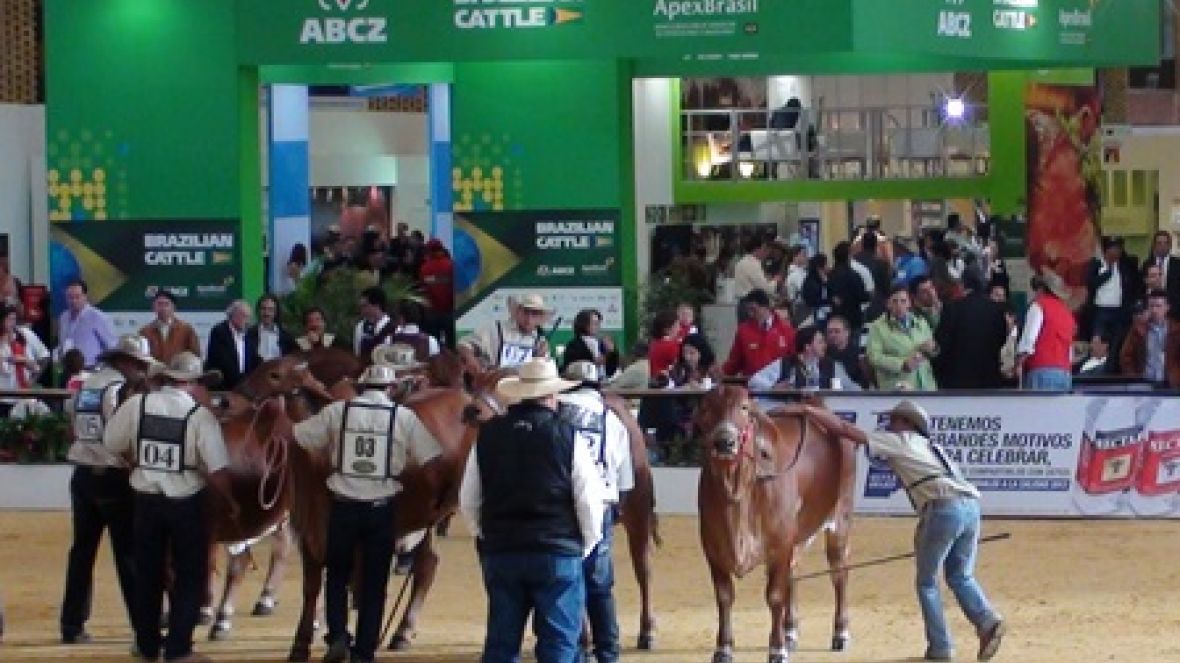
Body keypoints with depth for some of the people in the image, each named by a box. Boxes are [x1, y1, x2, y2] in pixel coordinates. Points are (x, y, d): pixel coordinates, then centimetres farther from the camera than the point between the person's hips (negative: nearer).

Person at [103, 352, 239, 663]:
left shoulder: (137, 404, -6)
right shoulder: (200, 415, -14)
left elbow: (113, 445, 5)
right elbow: (217, 470, -16)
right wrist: (230, 503, 0)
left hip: (146, 499, 3)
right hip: (186, 503, -3)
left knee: (147, 574, 17)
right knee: (190, 576, 11)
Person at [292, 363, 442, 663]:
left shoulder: (338, 412, -1)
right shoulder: (404, 417, -3)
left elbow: (301, 437, 6)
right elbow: (432, 457, -5)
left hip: (344, 506, 1)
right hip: (382, 508, -1)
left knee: (337, 575, 18)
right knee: (374, 583, 10)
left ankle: (338, 636, 0)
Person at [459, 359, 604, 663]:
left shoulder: (487, 436, 2)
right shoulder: (567, 438, -8)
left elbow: (468, 501, 7)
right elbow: (590, 501, -8)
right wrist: (584, 546, 7)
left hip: (499, 550, 3)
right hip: (558, 552, -3)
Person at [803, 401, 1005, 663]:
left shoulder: (897, 441, 12)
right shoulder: (930, 446, 32)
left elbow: (845, 429, 9)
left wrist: (808, 410, 14)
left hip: (944, 507, -6)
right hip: (971, 505, 6)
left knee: (927, 581, 7)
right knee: (961, 577, 18)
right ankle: (987, 620, -4)